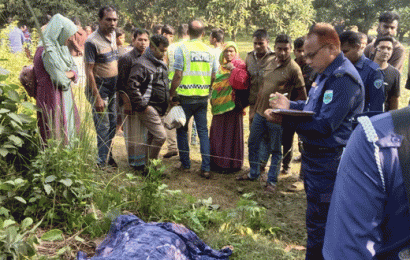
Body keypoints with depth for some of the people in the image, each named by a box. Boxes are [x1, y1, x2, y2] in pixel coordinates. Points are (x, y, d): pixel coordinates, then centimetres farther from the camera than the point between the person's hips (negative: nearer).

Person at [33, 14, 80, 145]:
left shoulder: (61, 47, 10)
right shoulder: (47, 51, -19)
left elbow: (74, 68, 12)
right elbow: (60, 80, -22)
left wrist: (69, 74, -9)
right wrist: (68, 76, -1)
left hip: (64, 96, 9)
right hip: (53, 98, -9)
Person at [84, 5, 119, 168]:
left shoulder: (112, 35, 6)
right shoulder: (92, 42, -18)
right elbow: (89, 72, -19)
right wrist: (97, 98, -21)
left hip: (113, 89, 8)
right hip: (100, 89, -7)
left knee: (112, 124, 15)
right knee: (103, 126, -2)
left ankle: (107, 156, 32)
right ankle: (102, 162, 12)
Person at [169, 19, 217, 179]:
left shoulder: (182, 48, -7)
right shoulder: (209, 50, 4)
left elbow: (178, 75, -11)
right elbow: (213, 77, 7)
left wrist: (171, 94, -2)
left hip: (185, 96, -3)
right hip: (203, 97, 3)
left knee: (181, 130, 12)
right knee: (203, 131, 8)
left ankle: (185, 164, 18)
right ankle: (206, 168, 5)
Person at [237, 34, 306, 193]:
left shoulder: (293, 68, -14)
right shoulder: (270, 63, 7)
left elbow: (302, 96, -11)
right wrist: (257, 104, 12)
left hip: (276, 116, -7)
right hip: (260, 111, 7)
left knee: (275, 150, 8)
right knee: (253, 144, 17)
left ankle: (272, 181, 23)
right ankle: (253, 174, 35)